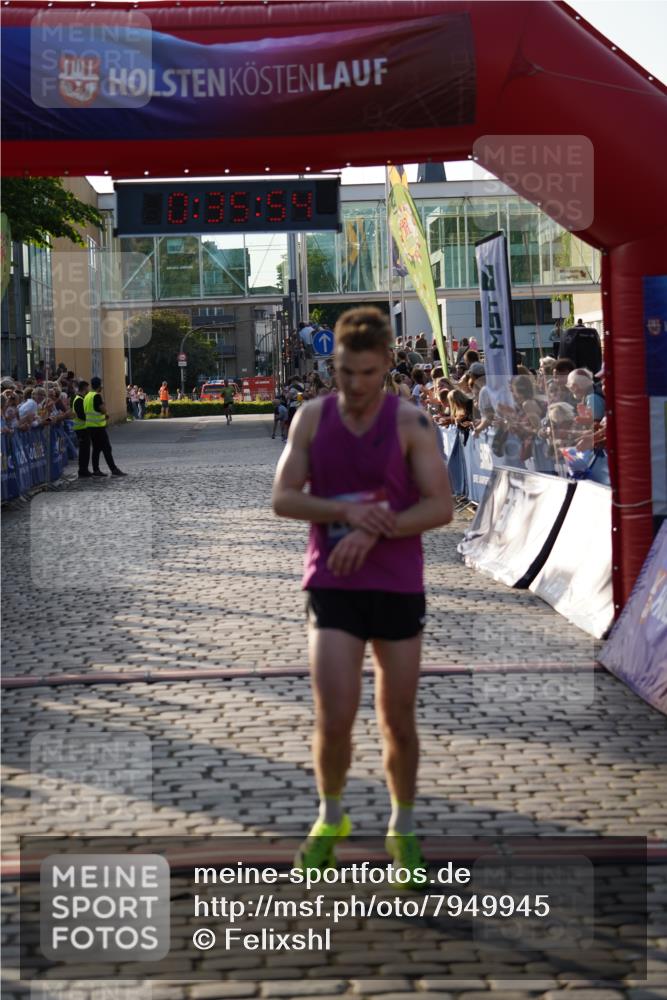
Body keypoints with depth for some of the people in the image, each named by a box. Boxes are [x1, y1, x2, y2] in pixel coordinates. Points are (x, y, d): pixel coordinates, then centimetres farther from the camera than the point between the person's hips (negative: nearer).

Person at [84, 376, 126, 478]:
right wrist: (103, 402, 0)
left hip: (90, 426, 8)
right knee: (106, 448, -5)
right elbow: (103, 410, -20)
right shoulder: (97, 396, -15)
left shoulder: (87, 396, 13)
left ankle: (96, 471, 10)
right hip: (98, 426, -8)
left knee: (96, 448, 11)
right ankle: (114, 470, -5)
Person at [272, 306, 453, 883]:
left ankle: (403, 830, 31)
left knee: (398, 722, 8)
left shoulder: (411, 423, -6)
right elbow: (283, 499, -3)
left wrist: (374, 531, -22)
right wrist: (347, 512, -18)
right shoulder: (312, 417, 0)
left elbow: (441, 507, -10)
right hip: (333, 589, 1)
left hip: (398, 589, 0)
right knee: (334, 717, -10)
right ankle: (331, 820, 18)